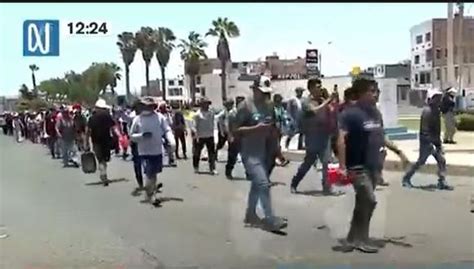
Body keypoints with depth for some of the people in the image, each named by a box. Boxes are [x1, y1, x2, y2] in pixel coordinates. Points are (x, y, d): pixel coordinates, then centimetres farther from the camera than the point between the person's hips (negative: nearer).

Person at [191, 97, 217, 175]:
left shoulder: (211, 113, 7)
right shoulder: (197, 114, -7)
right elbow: (194, 126, -8)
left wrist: (212, 133, 14)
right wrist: (196, 136, -14)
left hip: (210, 136, 4)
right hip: (200, 137, -4)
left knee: (212, 153, -1)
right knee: (197, 153, 9)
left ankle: (212, 169, 4)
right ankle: (196, 168, 26)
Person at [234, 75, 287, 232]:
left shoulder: (269, 105, 8)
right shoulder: (245, 106, -12)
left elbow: (273, 128, 17)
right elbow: (236, 130, -13)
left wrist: (276, 148, 11)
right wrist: (255, 128, -24)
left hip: (265, 151, 7)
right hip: (250, 152, -7)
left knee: (257, 183, 16)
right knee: (263, 184, -13)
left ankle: (250, 214, 31)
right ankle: (270, 219, -7)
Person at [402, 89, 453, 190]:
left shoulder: (436, 110, 10)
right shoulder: (427, 111, -19)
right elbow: (425, 129, -24)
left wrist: (438, 141, 19)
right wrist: (429, 143, -28)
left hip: (435, 140, 9)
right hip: (427, 140, -9)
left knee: (442, 160, 2)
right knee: (420, 161, 0)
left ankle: (442, 182, 7)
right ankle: (406, 179, 15)